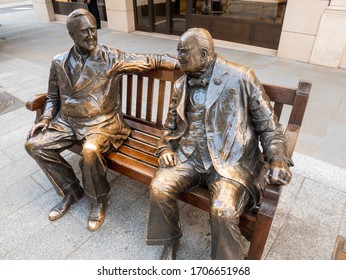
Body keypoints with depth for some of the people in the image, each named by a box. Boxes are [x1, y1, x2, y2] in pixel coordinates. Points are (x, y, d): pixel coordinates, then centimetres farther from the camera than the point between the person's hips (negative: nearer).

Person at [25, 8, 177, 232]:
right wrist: (46, 119, -2)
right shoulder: (59, 63, 5)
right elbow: (54, 97, 16)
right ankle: (72, 191, 11)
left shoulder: (111, 58, -7)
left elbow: (150, 61, -8)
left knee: (90, 151, -34)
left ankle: (100, 200, -2)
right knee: (34, 144, -8)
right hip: (68, 122, 6)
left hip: (102, 122, -5)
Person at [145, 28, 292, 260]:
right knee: (159, 188, -19)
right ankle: (170, 241, 11)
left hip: (231, 160, -4)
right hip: (189, 156, 5)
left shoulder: (241, 77, -3)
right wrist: (165, 148, 2)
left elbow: (268, 124, 1)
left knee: (224, 211, -26)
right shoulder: (181, 86, 13)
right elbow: (170, 125, 21)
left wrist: (278, 159, -12)